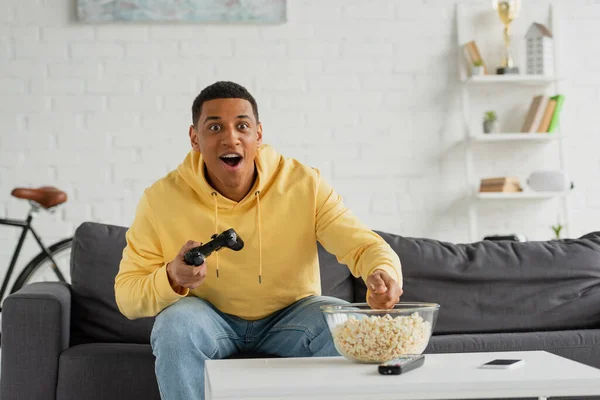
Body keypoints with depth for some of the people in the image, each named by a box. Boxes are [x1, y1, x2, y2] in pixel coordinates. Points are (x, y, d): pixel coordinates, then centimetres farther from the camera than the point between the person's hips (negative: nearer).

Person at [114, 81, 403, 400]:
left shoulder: (304, 184, -15)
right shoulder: (160, 199, -16)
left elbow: (362, 244, -19)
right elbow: (127, 295, -13)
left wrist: (383, 273, -44)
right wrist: (172, 279, -36)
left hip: (289, 316, 1)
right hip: (209, 320, 0)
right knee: (176, 324, -32)